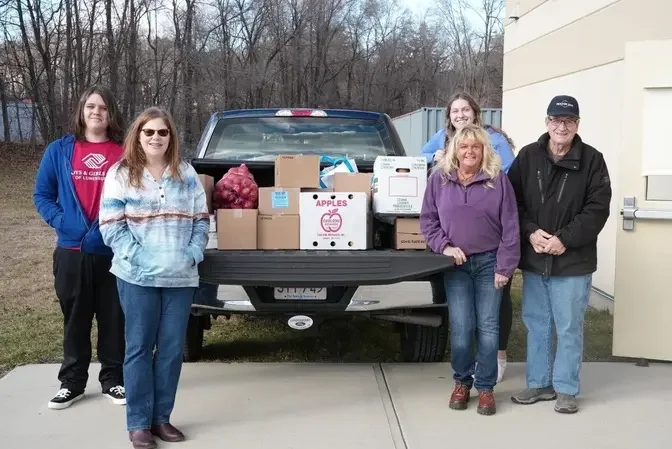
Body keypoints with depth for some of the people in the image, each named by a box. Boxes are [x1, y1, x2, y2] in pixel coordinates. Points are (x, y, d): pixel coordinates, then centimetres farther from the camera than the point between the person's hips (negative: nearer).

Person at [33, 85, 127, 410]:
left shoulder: (125, 153, 0)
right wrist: (61, 221, -7)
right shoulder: (60, 150, 4)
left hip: (114, 251, -1)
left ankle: (112, 380, 22)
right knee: (75, 318, 12)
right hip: (72, 251, 1)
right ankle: (72, 382, 24)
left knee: (113, 317, 8)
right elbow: (42, 194, 8)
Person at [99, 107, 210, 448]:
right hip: (138, 277, -3)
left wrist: (193, 254, -7)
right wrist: (140, 258, -16)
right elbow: (111, 227, -6)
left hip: (180, 277, 3)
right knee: (139, 348, 3)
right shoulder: (120, 174, -1)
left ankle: (161, 417, 20)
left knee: (172, 349, 8)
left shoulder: (186, 174, 9)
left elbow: (201, 220, 9)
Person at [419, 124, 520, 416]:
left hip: (489, 262, 0)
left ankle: (485, 387, 15)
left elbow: (510, 227, -3)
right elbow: (428, 220, 7)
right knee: (461, 328, -3)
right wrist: (444, 247, -8)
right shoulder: (438, 179, 1)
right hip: (456, 264, 1)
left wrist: (504, 266, -6)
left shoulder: (498, 180, -3)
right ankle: (462, 382, 19)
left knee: (488, 327, 2)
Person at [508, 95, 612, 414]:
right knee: (536, 324, 13)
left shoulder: (592, 160, -4)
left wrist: (565, 239, -15)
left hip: (573, 261, -3)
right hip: (533, 259, 3)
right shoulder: (528, 156, 3)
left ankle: (566, 390, 17)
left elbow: (598, 209, -8)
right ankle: (539, 383, 26)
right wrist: (530, 232, -12)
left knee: (569, 328, 4)